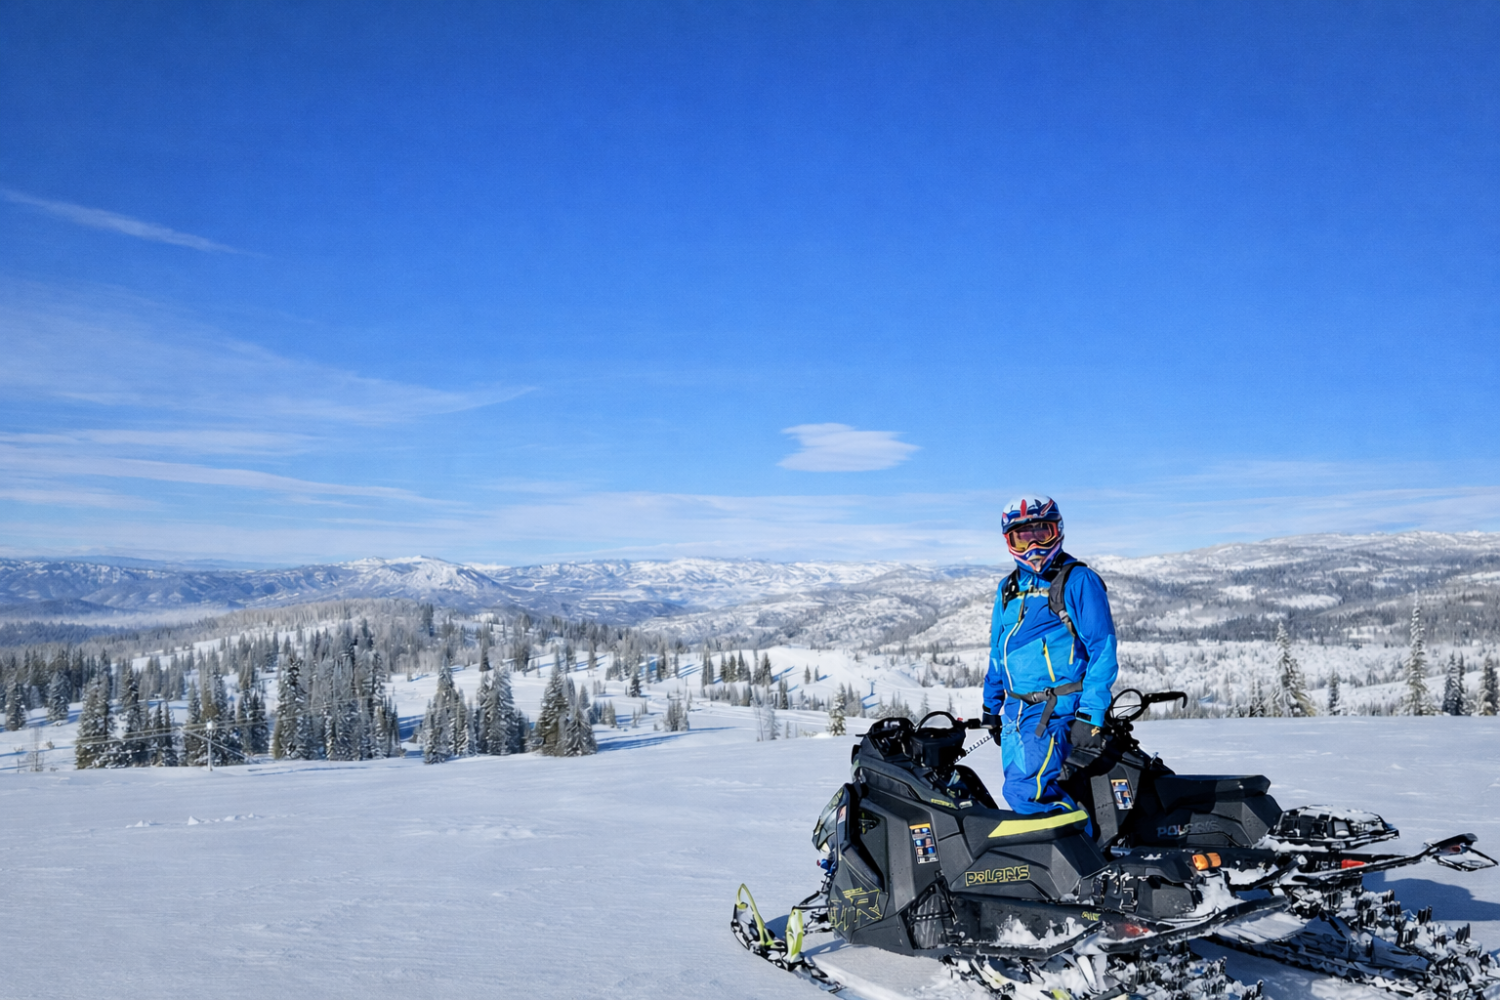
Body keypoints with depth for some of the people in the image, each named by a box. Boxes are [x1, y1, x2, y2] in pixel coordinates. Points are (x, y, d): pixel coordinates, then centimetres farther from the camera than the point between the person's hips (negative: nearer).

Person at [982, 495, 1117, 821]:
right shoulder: (1008, 589, 15)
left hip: (1056, 710, -7)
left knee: (1026, 791, -21)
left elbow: (1103, 650, -11)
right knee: (1020, 794, 5)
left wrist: (1090, 716, -17)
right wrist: (991, 708, 22)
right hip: (1014, 711, 8)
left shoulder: (1078, 581, -6)